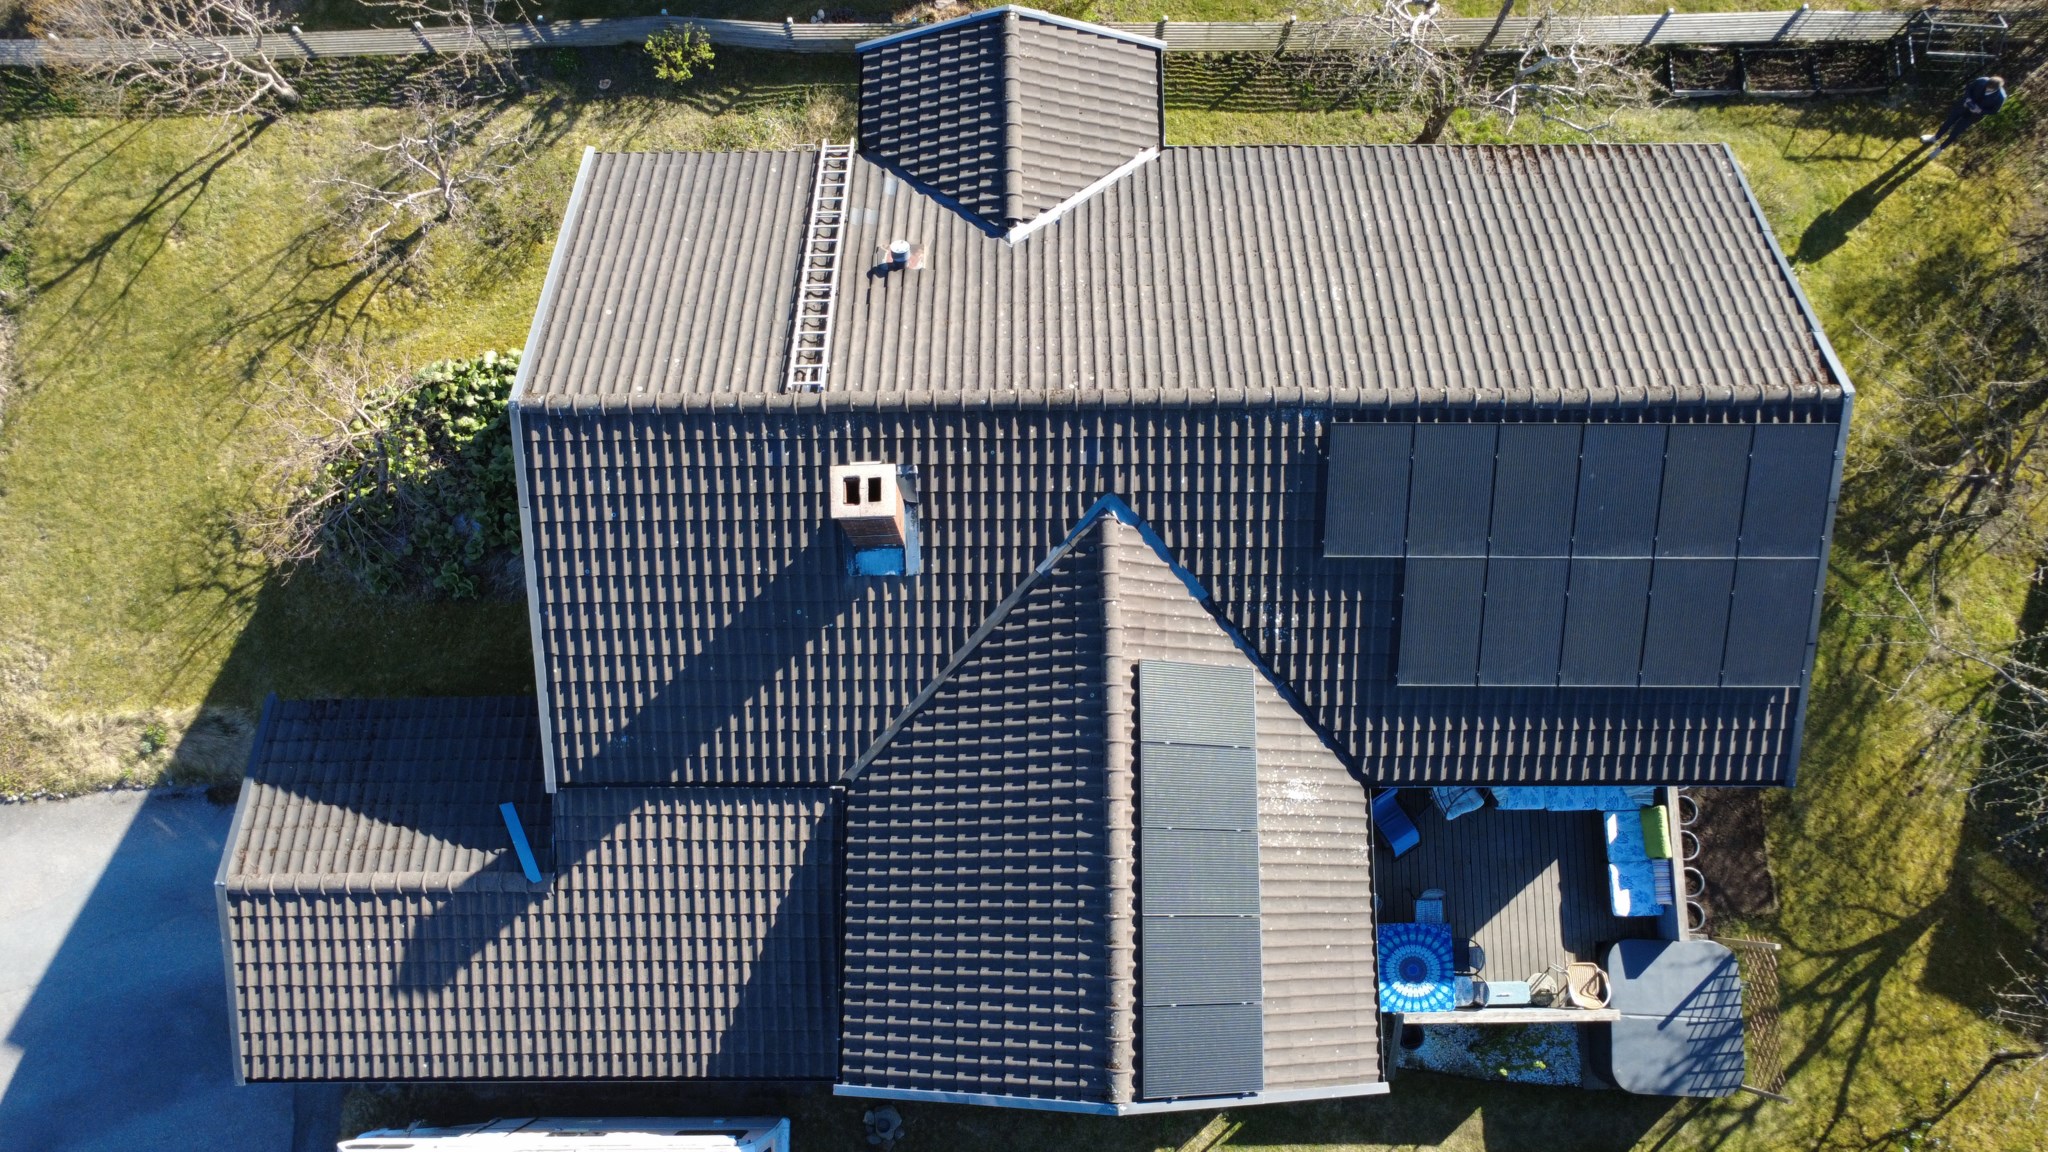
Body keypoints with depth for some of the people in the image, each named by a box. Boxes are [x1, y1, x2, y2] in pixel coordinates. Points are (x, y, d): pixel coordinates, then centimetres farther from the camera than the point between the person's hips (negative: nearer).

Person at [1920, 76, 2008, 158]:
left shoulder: (2000, 97, -31)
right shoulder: (1982, 81, -27)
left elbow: (1993, 110, -12)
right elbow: (1969, 87, -6)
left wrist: (1980, 110, -26)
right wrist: (1967, 99, -22)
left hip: (1974, 114, -3)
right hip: (1965, 105, 3)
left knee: (1956, 131, 9)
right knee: (1949, 121, 20)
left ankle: (1940, 148, 33)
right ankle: (1935, 138, 49)